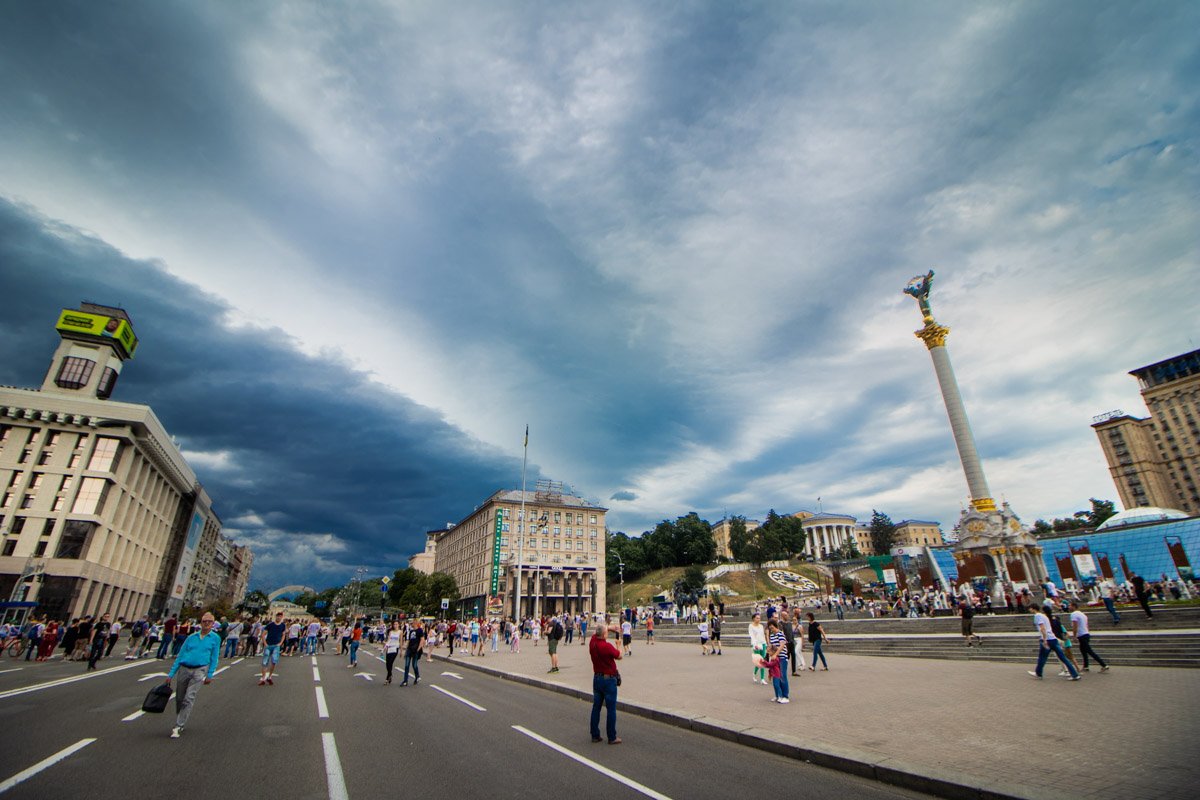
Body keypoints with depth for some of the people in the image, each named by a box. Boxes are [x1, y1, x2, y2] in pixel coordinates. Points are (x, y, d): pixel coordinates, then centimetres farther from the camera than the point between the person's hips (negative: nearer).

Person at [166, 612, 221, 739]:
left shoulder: (215, 638, 3)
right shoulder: (191, 637, 9)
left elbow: (214, 658, 2)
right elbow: (180, 656, 12)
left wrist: (209, 675, -5)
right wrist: (170, 674, 6)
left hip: (199, 671, -3)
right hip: (184, 669, 3)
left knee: (189, 698, -12)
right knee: (179, 698, 12)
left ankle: (178, 727, -5)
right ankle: (179, 722, 34)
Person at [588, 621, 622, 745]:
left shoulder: (592, 642, -5)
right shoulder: (607, 646, -24)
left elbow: (596, 633, 18)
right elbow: (619, 656, -8)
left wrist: (609, 627, 17)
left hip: (596, 678, 7)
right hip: (609, 679, -7)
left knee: (596, 707, 13)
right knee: (611, 709, 3)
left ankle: (595, 735, 20)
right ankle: (612, 737, 9)